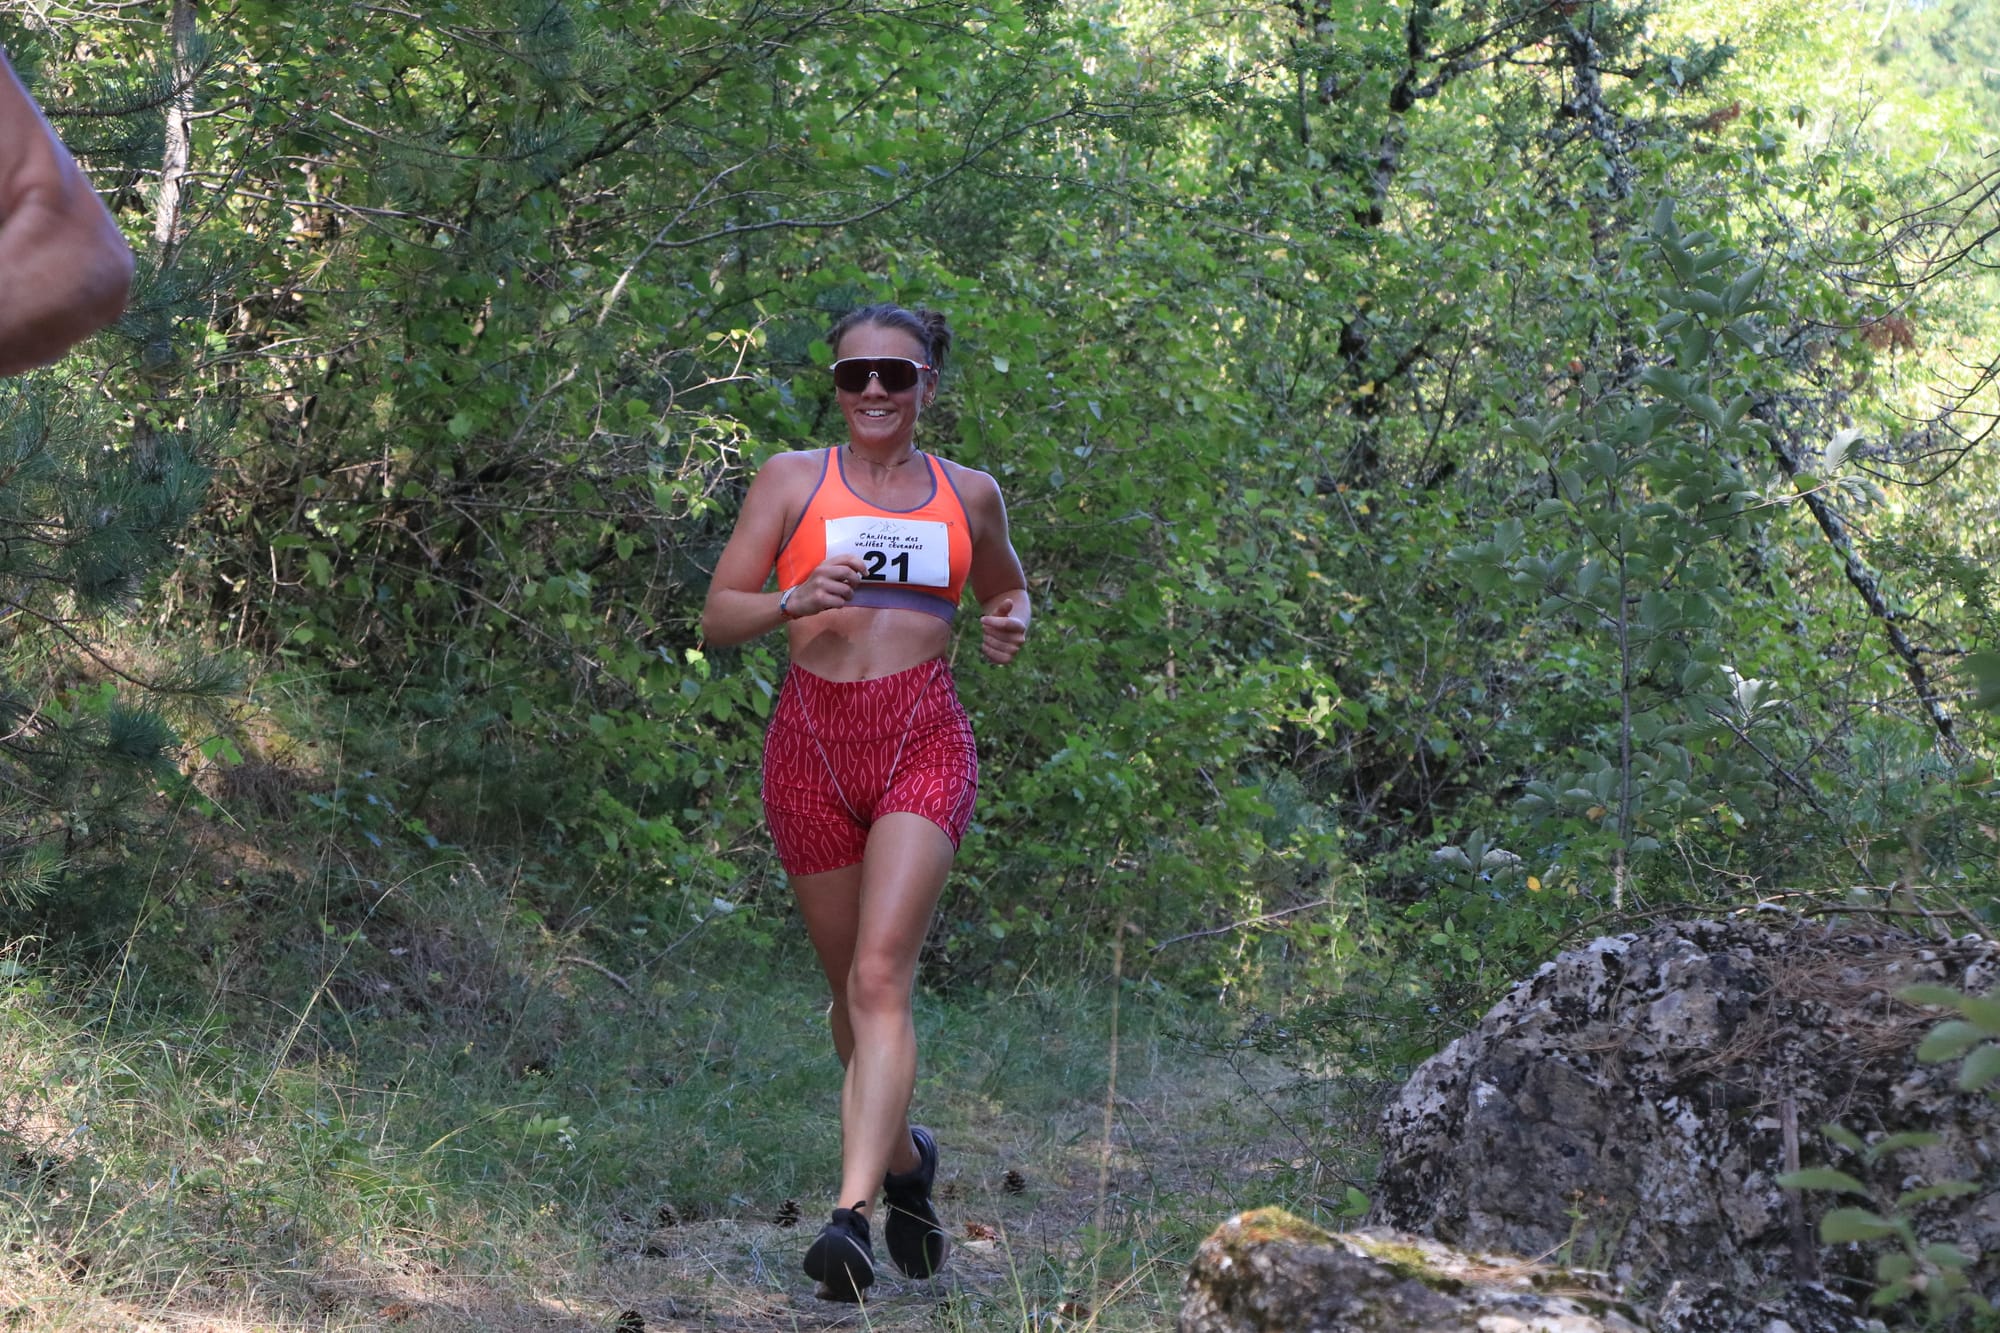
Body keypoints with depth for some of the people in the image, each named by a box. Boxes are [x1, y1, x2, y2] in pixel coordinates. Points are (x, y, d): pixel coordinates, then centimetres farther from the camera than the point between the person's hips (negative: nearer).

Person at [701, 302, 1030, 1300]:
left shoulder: (969, 495, 11)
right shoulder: (791, 480, 6)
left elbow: (1006, 587, 29)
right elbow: (718, 618, 2)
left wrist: (1009, 625, 6)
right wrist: (796, 599, -18)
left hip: (923, 741, -1)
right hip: (812, 742, 1)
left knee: (881, 974, -18)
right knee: (851, 986, 12)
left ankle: (853, 1214, -25)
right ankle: (905, 1157, 38)